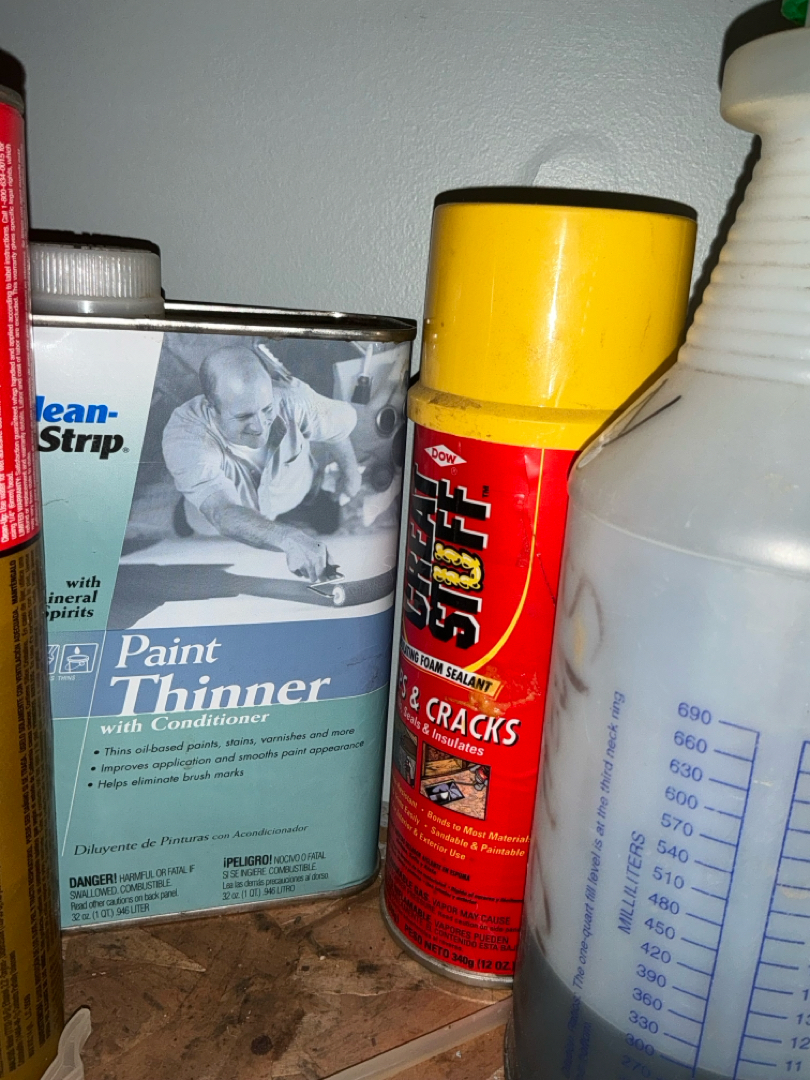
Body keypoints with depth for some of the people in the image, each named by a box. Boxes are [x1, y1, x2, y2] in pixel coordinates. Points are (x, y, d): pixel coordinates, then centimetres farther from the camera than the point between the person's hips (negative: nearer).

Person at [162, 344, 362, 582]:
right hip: (221, 546, -1)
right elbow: (223, 513, -49)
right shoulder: (184, 438, -33)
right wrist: (289, 540, -66)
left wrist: (349, 472, 14)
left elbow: (341, 422, 0)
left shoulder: (291, 398, -24)